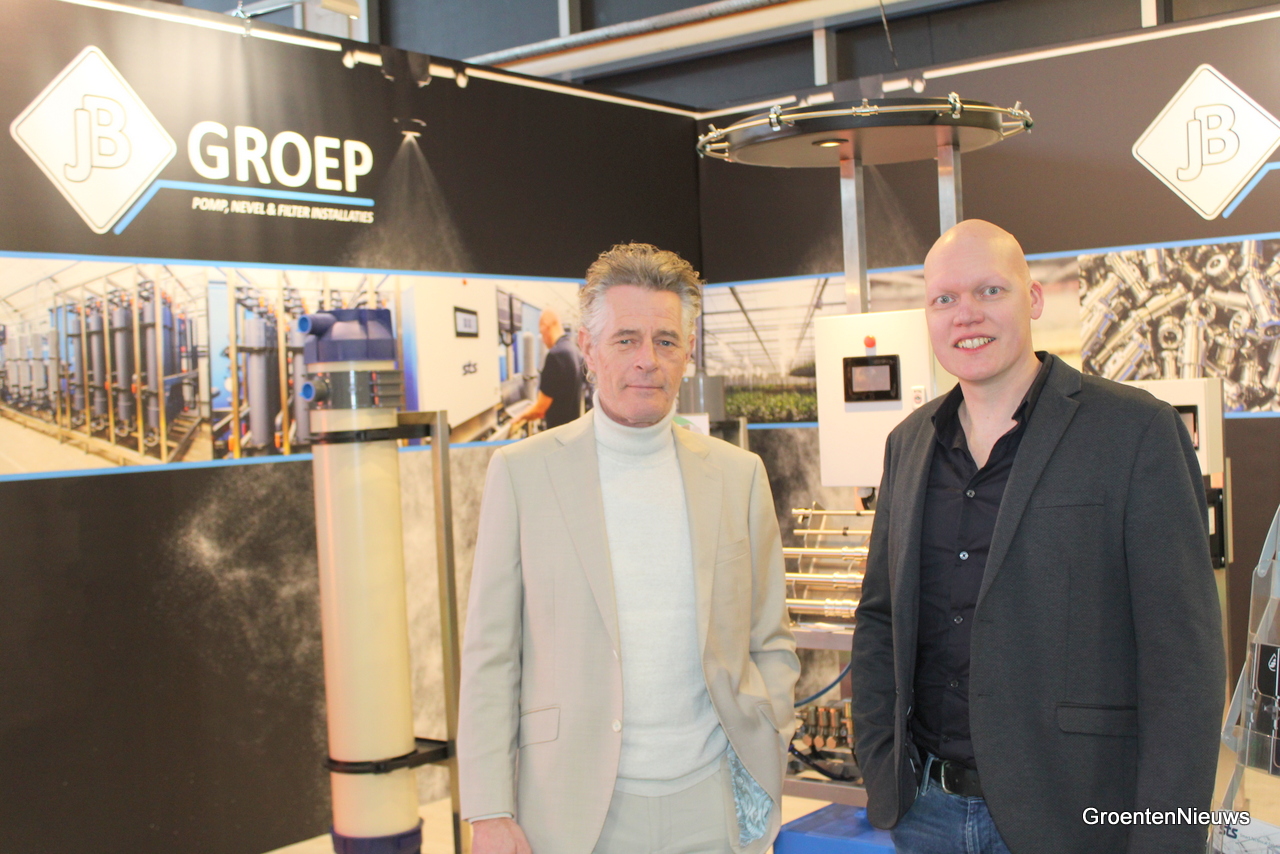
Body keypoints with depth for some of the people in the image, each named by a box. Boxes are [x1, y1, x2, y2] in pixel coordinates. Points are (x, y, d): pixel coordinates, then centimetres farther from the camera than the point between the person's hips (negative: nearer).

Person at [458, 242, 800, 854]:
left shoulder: (738, 475, 5)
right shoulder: (522, 472, -2)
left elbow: (770, 642, 11)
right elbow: (489, 656, -2)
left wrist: (766, 770, -1)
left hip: (712, 804, 2)